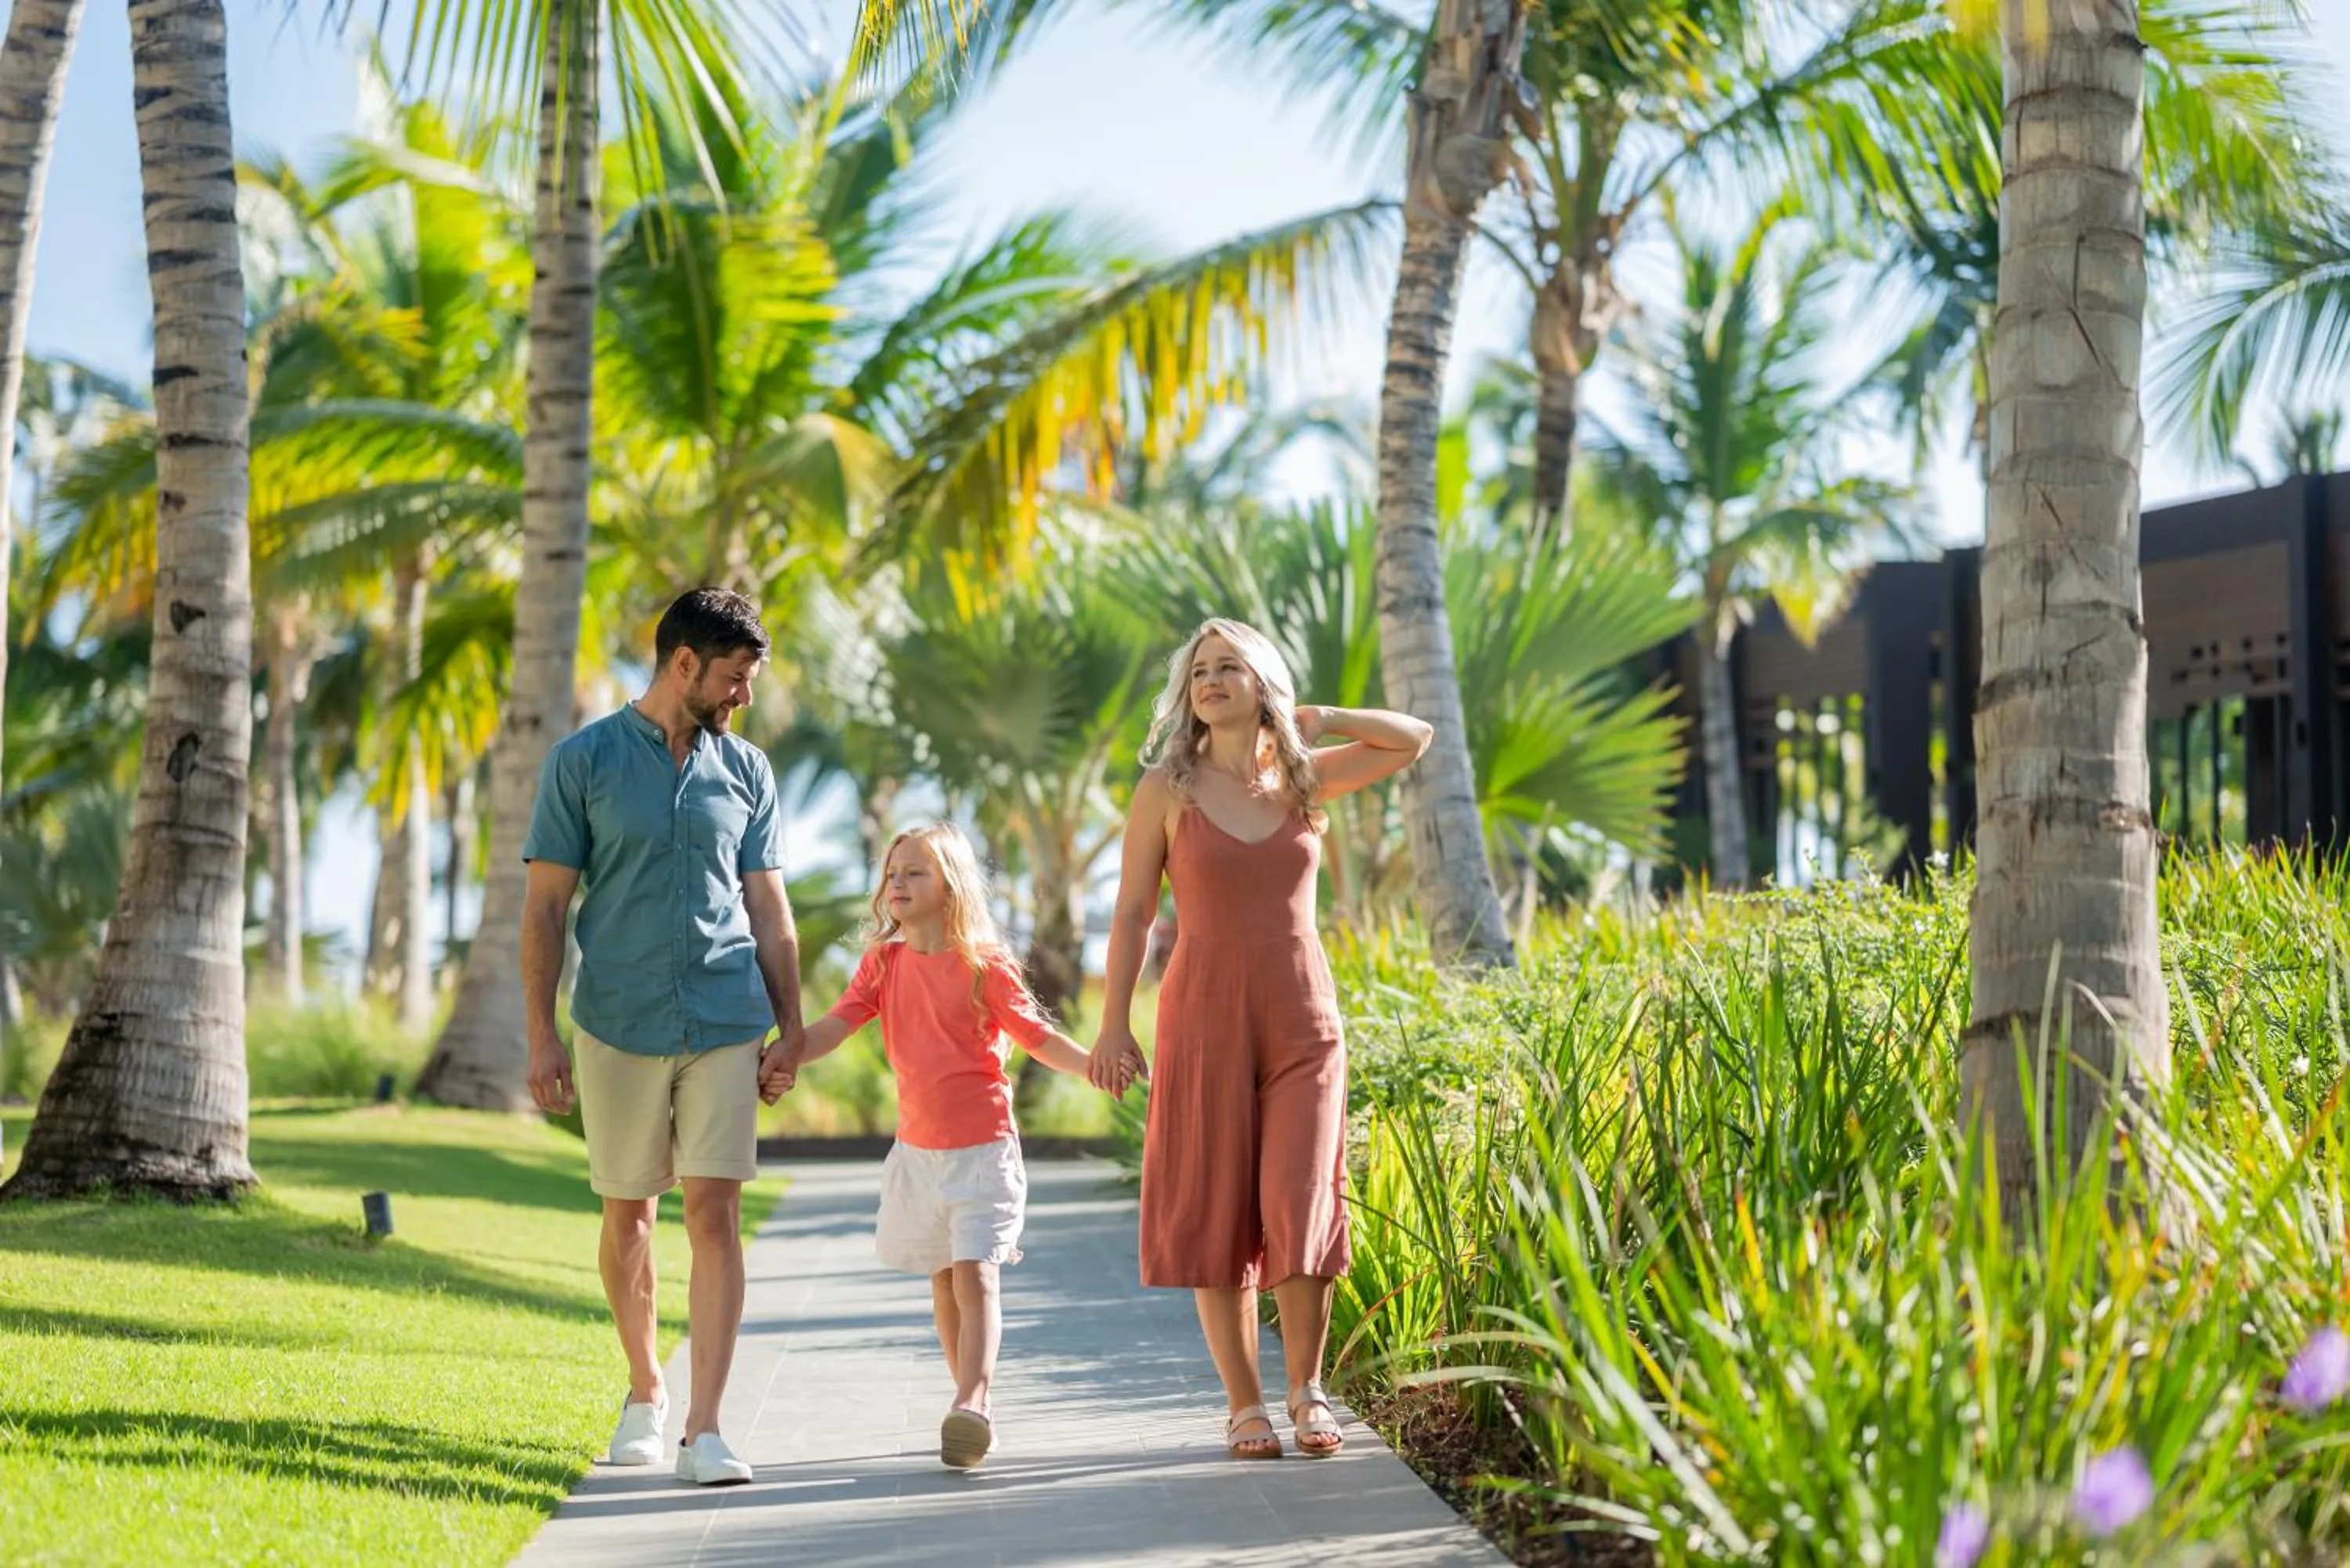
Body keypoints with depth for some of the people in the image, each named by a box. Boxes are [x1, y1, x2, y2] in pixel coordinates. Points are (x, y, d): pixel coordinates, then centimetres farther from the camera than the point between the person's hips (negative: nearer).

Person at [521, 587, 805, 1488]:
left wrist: (791, 1027, 8)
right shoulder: (584, 762, 0)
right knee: (627, 1217, 10)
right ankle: (645, 1391, 30)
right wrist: (541, 1035, -5)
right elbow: (544, 907, 0)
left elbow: (768, 909, 13)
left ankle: (704, 1431, -9)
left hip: (726, 1025, 1)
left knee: (716, 1218, -8)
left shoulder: (746, 771, 9)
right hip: (618, 1026, -1)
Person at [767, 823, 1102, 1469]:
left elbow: (1038, 1036, -2)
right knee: (943, 1280, 11)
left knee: (975, 1272, -16)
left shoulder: (985, 967, -6)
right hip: (918, 1147, 5)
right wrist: (784, 1060, -19)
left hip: (982, 1148, -5)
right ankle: (974, 1402, 20)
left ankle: (973, 1403, -26)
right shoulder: (884, 963, 5)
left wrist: (1100, 1066, -16)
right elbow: (838, 1024, -3)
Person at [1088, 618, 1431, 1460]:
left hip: (1302, 1019, 1)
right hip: (1206, 1016, -1)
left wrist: (1309, 719, 10)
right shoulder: (1167, 788, 1)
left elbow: (1414, 738, 17)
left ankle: (1306, 1389, 9)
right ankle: (1244, 1406, 7)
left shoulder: (1303, 778, 7)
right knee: (1215, 1212, -1)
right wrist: (1113, 1026, -3)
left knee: (1301, 1206, -7)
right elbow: (1132, 912, 2)